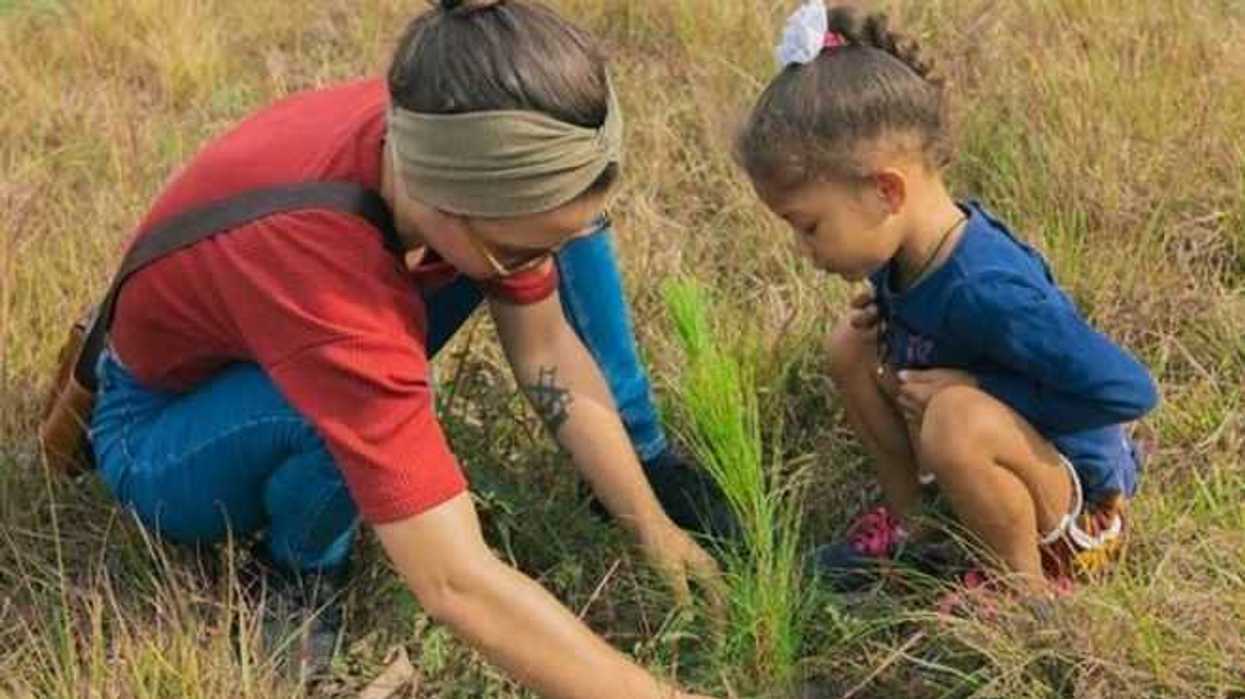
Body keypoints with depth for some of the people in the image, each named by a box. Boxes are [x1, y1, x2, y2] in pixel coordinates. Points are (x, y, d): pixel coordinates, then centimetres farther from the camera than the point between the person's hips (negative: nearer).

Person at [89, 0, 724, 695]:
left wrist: (653, 527, -11)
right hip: (164, 429, -6)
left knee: (555, 215, -13)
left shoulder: (436, 142, -25)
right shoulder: (313, 249, -44)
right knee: (354, 407, -39)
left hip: (294, 343, 6)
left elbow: (550, 355, -11)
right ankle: (299, 575, -8)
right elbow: (457, 585, -45)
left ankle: (648, 458, 6)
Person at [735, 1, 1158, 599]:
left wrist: (975, 390, -26)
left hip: (1075, 487, -8)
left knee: (958, 422, -37)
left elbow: (1130, 390, -32)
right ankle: (905, 521, 13)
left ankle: (1027, 578, -10)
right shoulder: (914, 244, -11)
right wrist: (884, 313, -10)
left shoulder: (987, 290, -35)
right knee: (851, 348, -3)